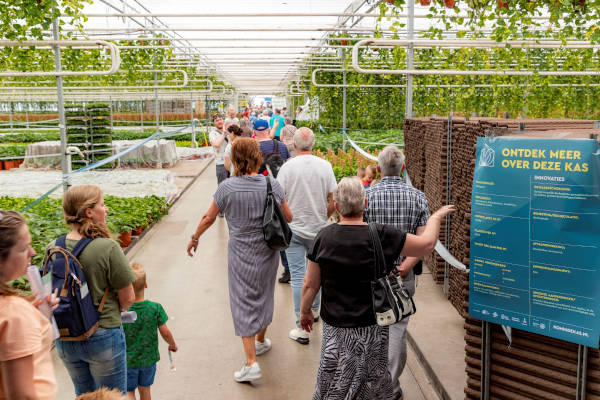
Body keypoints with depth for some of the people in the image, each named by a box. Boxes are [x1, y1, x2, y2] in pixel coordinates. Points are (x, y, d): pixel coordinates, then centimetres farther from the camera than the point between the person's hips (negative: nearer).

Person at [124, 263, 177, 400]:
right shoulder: (155, 308, -16)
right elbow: (165, 332, -9)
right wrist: (173, 344, 11)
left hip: (128, 360, -2)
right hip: (149, 359, 2)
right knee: (144, 389, 21)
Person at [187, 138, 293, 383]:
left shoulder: (227, 188, -14)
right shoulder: (272, 185, -9)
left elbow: (208, 218, -2)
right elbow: (288, 218, 1)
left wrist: (194, 239, 14)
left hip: (241, 254, -3)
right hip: (268, 252, 3)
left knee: (244, 303, 4)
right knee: (263, 296, 22)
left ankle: (251, 363, 1)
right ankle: (261, 341, 43)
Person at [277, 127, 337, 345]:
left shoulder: (288, 167, -11)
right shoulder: (325, 166, -4)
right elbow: (334, 200, -1)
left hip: (293, 229, -3)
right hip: (319, 230, 3)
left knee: (298, 276, 0)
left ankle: (302, 328, 1)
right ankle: (314, 310, 41)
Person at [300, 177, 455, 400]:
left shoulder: (324, 237, -9)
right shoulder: (381, 236, -15)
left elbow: (310, 285, -3)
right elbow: (426, 244, -5)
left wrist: (304, 311, 14)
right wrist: (436, 217, 13)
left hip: (333, 324, 2)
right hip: (370, 327, -1)